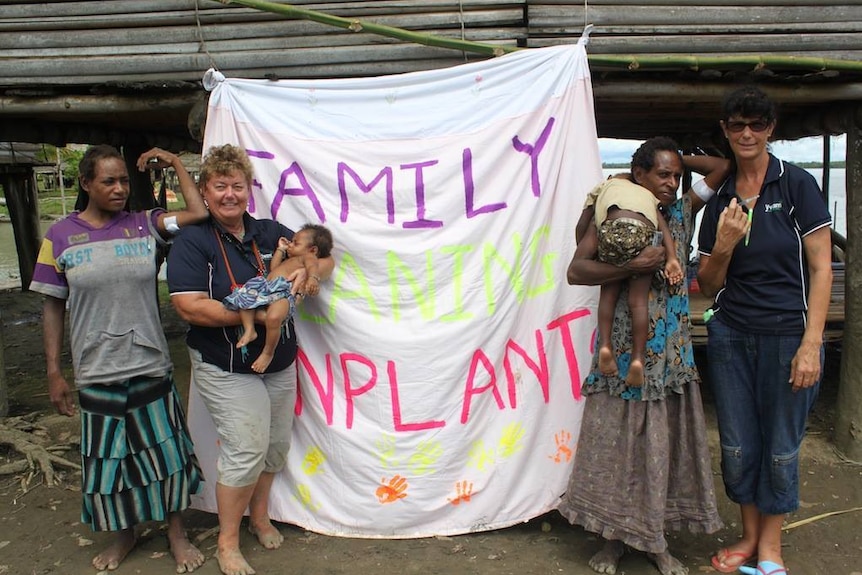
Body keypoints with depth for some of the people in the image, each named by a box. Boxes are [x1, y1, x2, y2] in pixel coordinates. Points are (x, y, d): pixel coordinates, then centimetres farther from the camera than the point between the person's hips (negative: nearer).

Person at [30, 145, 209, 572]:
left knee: (166, 453, 10)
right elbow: (53, 307, 1)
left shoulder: (144, 225, 0)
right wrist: (54, 372, 0)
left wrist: (174, 163, -7)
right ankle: (125, 533, 38)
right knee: (108, 460, 14)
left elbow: (199, 213, -13)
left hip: (151, 366, 0)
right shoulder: (61, 236, -2)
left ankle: (176, 531, 31)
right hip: (96, 374, 0)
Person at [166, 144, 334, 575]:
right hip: (227, 369, -6)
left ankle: (259, 516, 40)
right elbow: (190, 307, -20)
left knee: (276, 446, 15)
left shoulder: (270, 233, 6)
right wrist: (254, 314, -26)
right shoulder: (192, 242, -10)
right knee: (245, 451, -5)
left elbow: (324, 259, 11)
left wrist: (308, 273, -13)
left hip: (281, 363, 6)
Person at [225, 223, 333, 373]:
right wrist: (281, 249, 42)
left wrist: (313, 278, -35)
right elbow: (273, 267, 36)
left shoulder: (308, 257, 12)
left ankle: (268, 353, -15)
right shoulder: (289, 259, 42)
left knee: (273, 317, -36)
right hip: (267, 287, 10)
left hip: (284, 292, -10)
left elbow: (312, 266, -11)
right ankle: (249, 330, -13)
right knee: (244, 297, -13)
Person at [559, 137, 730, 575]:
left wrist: (677, 160, 9)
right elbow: (576, 271, -14)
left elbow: (722, 166, 9)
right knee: (615, 441, 5)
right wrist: (633, 267, -24)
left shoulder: (681, 212, 7)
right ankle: (613, 537, 21)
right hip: (622, 352, -3)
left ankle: (656, 538, 24)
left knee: (664, 443, 8)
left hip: (671, 353, 3)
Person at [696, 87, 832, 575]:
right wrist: (723, 246, -11)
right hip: (731, 336, 4)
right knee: (737, 445, 10)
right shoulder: (720, 200, 8)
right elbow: (709, 284, 9)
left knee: (781, 447, 8)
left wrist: (811, 344, -13)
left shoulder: (797, 185, -4)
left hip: (789, 335, -3)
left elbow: (821, 269, -6)